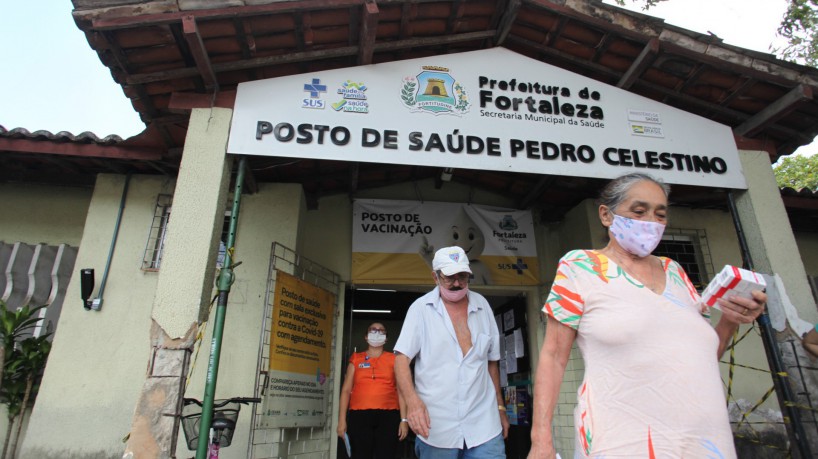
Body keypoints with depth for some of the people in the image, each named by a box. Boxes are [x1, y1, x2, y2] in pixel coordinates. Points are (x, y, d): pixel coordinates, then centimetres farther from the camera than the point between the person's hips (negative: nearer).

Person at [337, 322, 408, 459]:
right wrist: (342, 419, 1)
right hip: (359, 416, 1)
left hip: (388, 416, 0)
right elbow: (346, 390, 9)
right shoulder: (356, 359, 13)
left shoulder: (394, 360, 11)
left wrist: (404, 419, -3)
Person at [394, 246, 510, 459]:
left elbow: (492, 361, 14)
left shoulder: (482, 305, 7)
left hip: (484, 425, 3)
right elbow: (402, 358, -9)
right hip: (435, 427, -2)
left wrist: (500, 407, 16)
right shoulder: (421, 308, -4)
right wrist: (413, 400, -25)